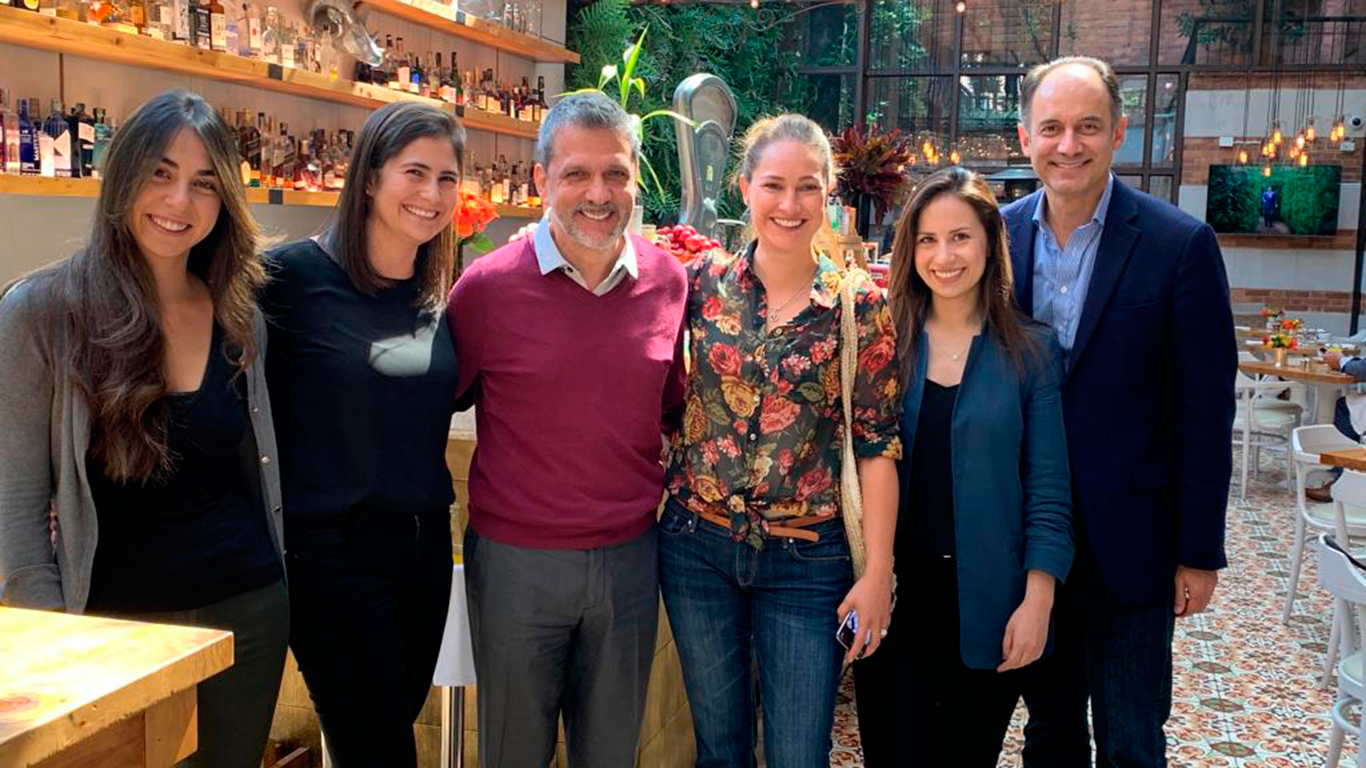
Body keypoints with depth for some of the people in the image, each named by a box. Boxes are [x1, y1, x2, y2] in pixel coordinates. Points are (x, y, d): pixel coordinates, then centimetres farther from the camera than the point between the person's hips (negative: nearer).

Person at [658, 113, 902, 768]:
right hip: (698, 545, 2)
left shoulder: (861, 306, -7)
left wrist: (877, 573, -7)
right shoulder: (704, 281, -2)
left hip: (807, 560, -2)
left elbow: (877, 444, -6)